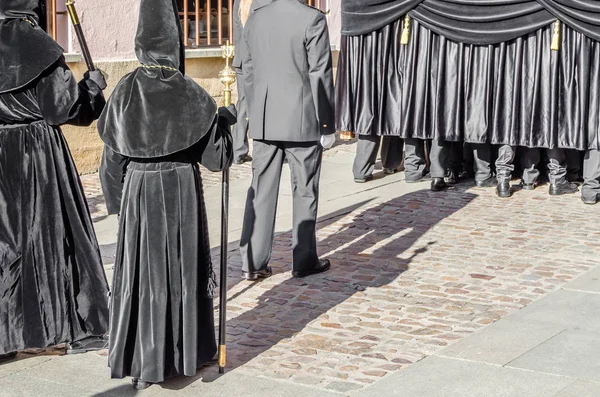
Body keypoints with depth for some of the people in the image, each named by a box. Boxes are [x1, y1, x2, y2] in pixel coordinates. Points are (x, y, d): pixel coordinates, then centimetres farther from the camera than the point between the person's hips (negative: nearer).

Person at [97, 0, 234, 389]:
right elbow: (216, 157, -6)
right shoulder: (192, 95, -11)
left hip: (138, 190, 1)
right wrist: (225, 120, 12)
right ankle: (186, 352, 21)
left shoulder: (126, 92, -7)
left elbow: (113, 157, -1)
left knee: (143, 273, 9)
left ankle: (143, 361, 14)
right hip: (183, 191, -1)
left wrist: (118, 201, 13)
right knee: (184, 270, 12)